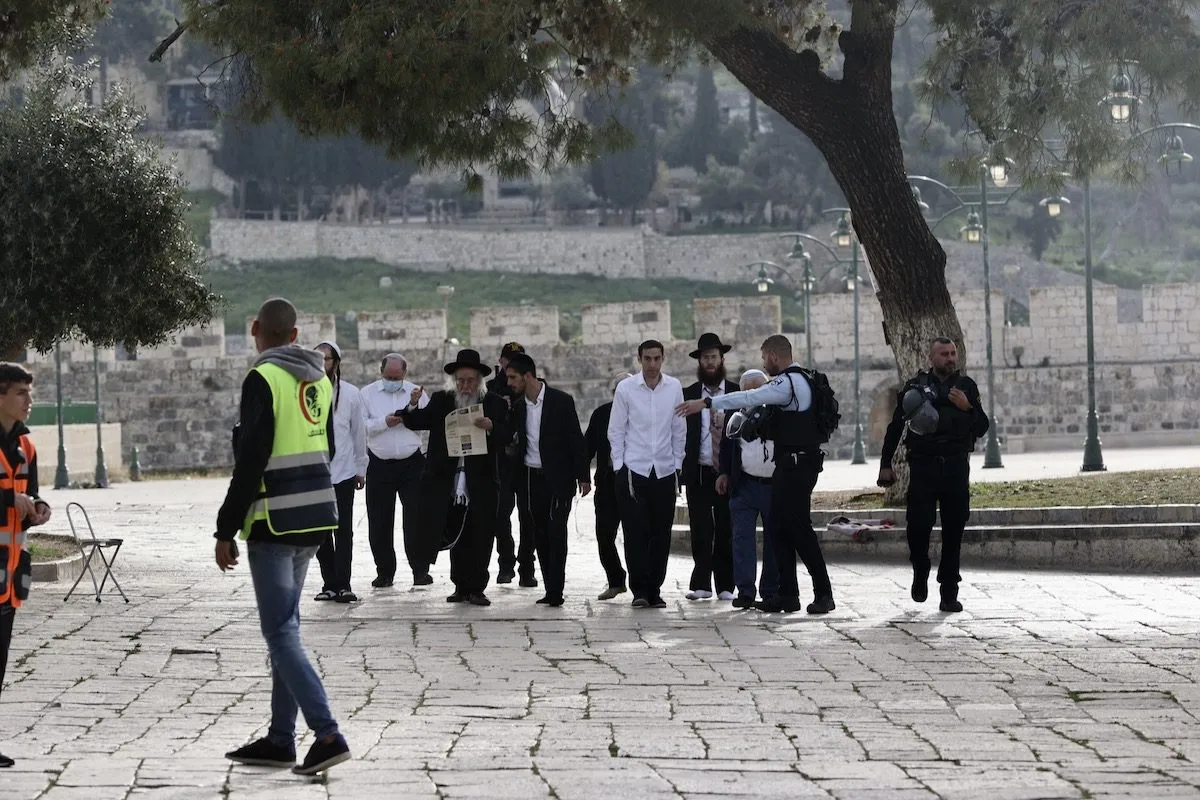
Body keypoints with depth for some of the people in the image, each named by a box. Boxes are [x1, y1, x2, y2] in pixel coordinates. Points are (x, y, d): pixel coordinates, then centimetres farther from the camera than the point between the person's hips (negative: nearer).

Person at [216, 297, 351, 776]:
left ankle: (328, 735, -16)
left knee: (281, 632, -7)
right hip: (314, 518, 8)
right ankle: (280, 739, 20)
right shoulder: (320, 379, 11)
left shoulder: (263, 379, -14)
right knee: (285, 626, 16)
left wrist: (226, 530, -13)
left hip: (274, 522, -8)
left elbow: (250, 462, -17)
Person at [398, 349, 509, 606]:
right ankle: (461, 587, 16)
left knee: (479, 538, -2)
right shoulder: (440, 402, 10)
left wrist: (491, 428, -25)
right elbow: (416, 423, 2)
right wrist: (413, 406, -17)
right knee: (456, 538, 7)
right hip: (449, 485, 2)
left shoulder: (494, 404, 4)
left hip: (480, 485, -2)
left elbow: (505, 438, -5)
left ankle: (475, 588, 5)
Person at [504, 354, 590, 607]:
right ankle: (551, 590, 13)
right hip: (530, 479, 5)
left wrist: (583, 476, -7)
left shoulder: (561, 401, -6)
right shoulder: (518, 406, 9)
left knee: (556, 533, -12)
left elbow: (576, 439, -5)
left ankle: (555, 591, -11)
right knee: (540, 537, 7)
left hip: (557, 479, -5)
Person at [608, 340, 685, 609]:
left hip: (665, 472, 2)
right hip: (633, 470, -2)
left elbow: (679, 429, 12)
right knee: (636, 532, -7)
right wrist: (619, 466, 0)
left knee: (661, 534, 3)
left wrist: (677, 464, 10)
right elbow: (615, 430, 4)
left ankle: (654, 590, 12)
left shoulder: (674, 387, 4)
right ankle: (639, 590, 0)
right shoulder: (626, 388, -2)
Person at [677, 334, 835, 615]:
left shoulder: (789, 382, -14)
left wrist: (707, 403, -19)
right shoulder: (799, 380, 17)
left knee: (799, 528, -7)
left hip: (795, 464, -10)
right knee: (778, 527, 10)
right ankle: (787, 594, 11)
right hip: (790, 465, 10)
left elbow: (750, 398, -20)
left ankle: (823, 593, -2)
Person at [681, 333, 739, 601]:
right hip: (698, 473, 0)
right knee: (700, 530, -4)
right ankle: (701, 583, 0)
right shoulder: (687, 395, 7)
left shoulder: (738, 393, 7)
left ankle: (725, 586, 6)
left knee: (726, 530, 1)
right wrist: (681, 471, -7)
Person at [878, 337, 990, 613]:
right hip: (923, 466, -2)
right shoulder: (916, 387, 5)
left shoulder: (966, 386, 10)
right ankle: (920, 575, 18)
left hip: (956, 467, 2)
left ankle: (949, 593, 7)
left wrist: (968, 408, -10)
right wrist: (885, 465, 3)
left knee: (954, 529, 1)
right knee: (919, 525, -10)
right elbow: (895, 427, 7)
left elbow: (982, 428, 9)